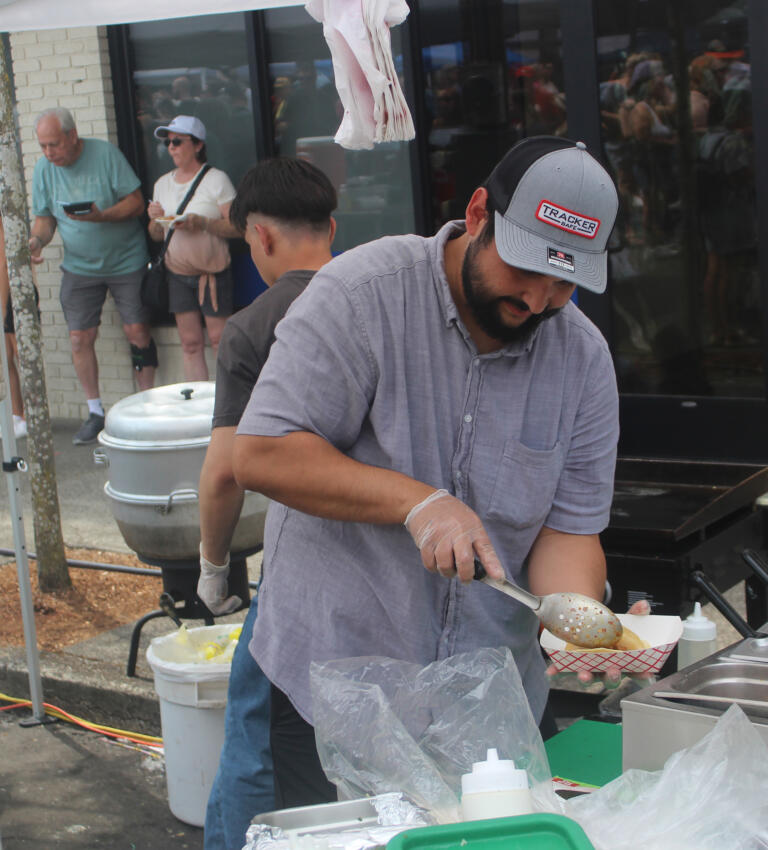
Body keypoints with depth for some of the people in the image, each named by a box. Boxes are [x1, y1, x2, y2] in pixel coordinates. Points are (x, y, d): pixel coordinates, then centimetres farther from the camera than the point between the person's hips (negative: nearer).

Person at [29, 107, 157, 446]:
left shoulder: (105, 154, -13)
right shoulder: (43, 168, -2)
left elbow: (136, 202, -13)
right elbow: (44, 217, 5)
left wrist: (101, 216, -29)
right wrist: (37, 239, -16)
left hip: (126, 261, -3)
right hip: (79, 266, 3)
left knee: (137, 331, -3)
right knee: (79, 338, 0)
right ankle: (95, 412, 12)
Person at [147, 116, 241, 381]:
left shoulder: (216, 180, -5)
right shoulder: (163, 184, 11)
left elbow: (236, 227, -12)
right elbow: (156, 236, 15)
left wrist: (202, 223, -25)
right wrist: (156, 219, -7)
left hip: (213, 272, -5)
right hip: (178, 274, 5)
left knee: (220, 340, -4)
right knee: (190, 343, 5)